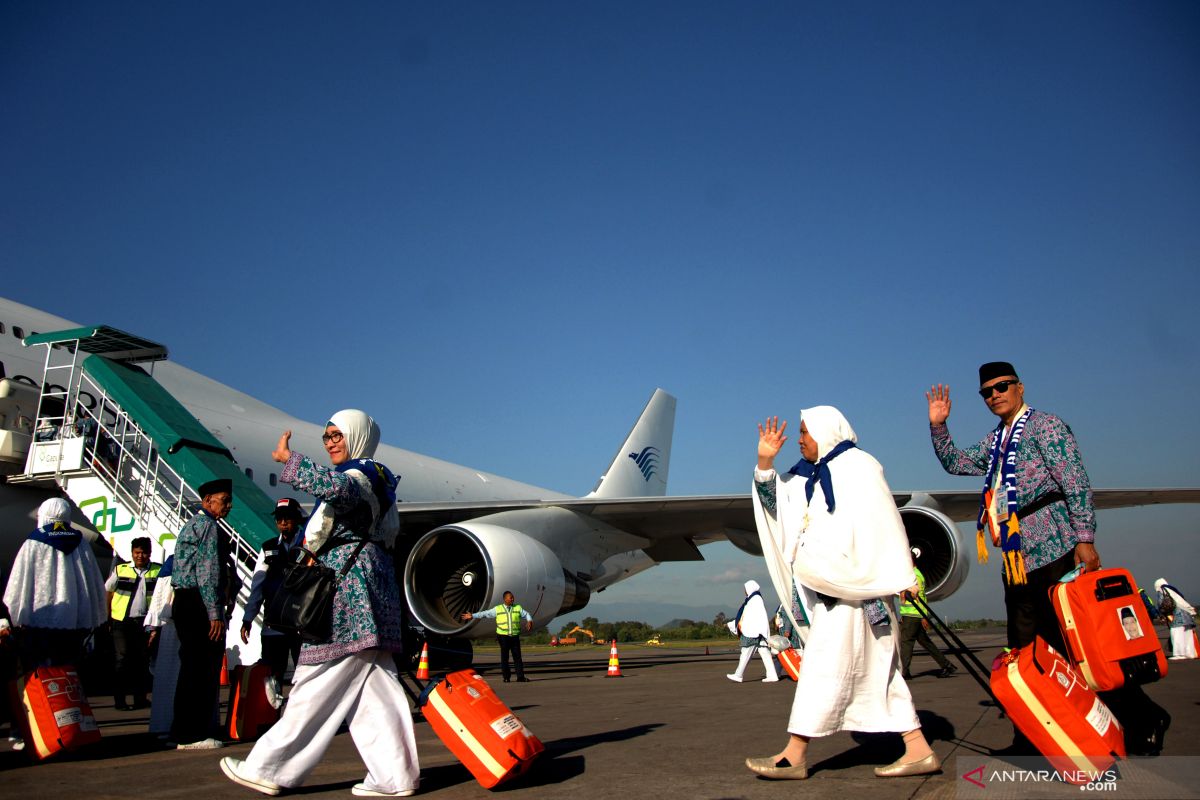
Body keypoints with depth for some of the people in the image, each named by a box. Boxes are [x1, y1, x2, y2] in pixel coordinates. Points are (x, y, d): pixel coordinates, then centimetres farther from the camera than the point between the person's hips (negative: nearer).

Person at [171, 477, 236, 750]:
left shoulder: (192, 524, 23)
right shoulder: (209, 526, -9)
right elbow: (208, 572, -17)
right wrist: (215, 614, -19)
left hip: (183, 602, 10)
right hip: (199, 605, -10)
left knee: (193, 668, 14)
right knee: (202, 670, -7)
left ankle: (184, 731, 20)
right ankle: (192, 735, -4)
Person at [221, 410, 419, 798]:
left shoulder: (363, 475, -8)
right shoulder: (367, 478, 24)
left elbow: (336, 486, -35)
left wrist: (289, 459, -27)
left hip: (350, 587, -10)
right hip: (359, 592, 10)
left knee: (319, 685, -3)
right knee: (372, 686, 6)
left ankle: (270, 769, 6)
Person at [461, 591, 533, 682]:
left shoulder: (518, 608, 9)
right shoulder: (498, 609, 5)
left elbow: (526, 614, 16)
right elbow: (485, 614, 5)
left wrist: (529, 621, -5)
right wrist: (472, 616, 0)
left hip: (515, 636, 1)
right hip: (503, 636, -1)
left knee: (517, 656, -1)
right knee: (504, 657, 2)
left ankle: (520, 677, 0)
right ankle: (506, 677, 9)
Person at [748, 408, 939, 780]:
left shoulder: (858, 467, -6)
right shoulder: (808, 477, 19)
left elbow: (880, 527, -12)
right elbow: (774, 501, 16)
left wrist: (880, 585, -17)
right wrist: (765, 462, 3)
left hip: (855, 586, -9)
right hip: (831, 588, 9)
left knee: (826, 665, -8)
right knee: (875, 669, 8)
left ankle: (794, 756, -5)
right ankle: (919, 750, 13)